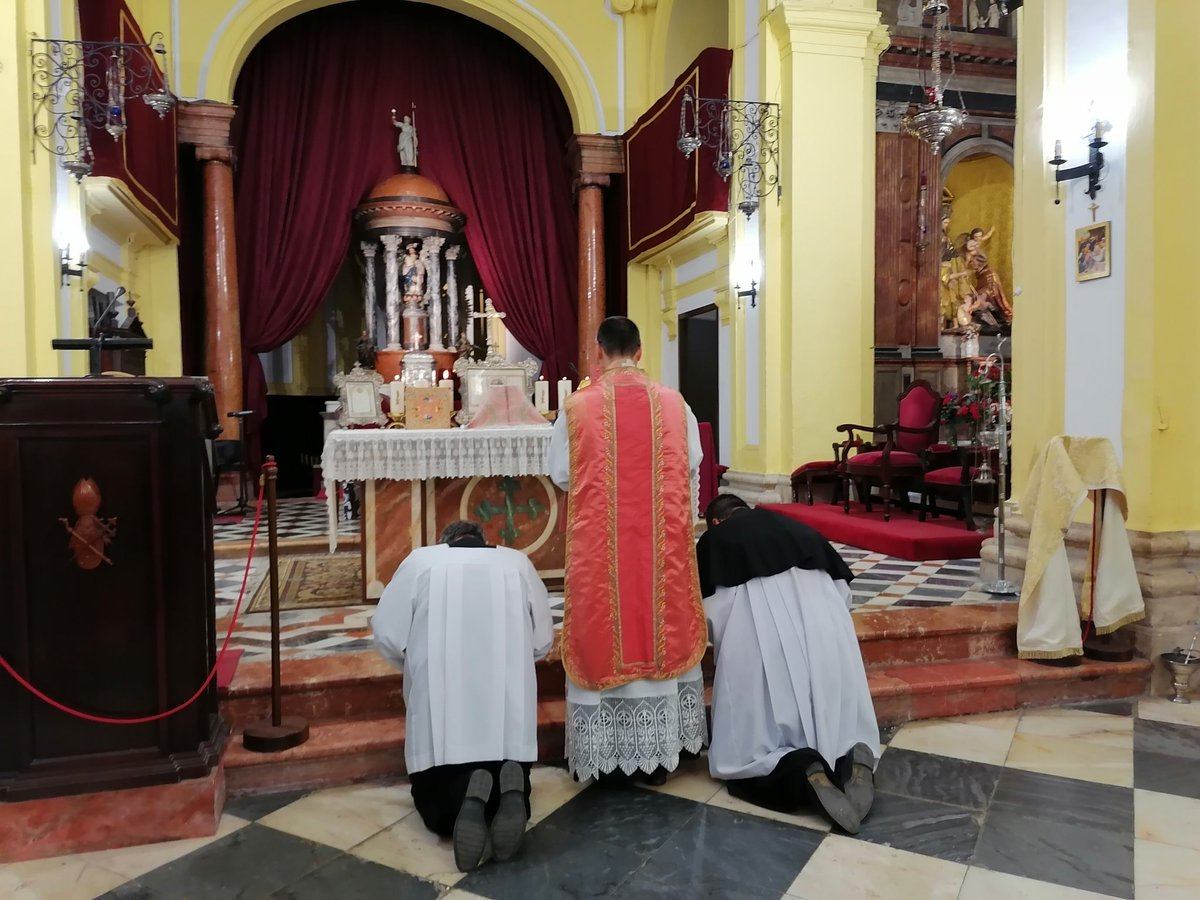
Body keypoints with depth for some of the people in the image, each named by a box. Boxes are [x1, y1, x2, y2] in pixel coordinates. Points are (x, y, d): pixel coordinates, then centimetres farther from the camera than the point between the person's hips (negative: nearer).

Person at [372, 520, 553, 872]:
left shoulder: (421, 559, 5)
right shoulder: (517, 561, 11)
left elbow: (386, 635, 3)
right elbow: (542, 641, 13)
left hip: (442, 708, -1)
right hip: (507, 710, 2)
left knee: (436, 800, 16)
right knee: (509, 777, 21)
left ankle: (468, 798, -18)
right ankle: (510, 789, -14)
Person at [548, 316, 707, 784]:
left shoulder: (577, 406, -7)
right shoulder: (673, 403, -1)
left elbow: (560, 474, 0)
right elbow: (692, 467, 7)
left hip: (598, 546, -2)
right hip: (663, 541, 2)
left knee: (603, 636, 8)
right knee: (661, 630, 12)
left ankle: (610, 755, 17)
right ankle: (659, 749, 23)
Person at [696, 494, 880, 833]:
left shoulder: (712, 539, 19)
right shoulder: (794, 525, 28)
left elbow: (712, 615, 11)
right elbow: (843, 589, 25)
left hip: (758, 624, -3)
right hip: (824, 620, 4)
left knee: (747, 751, 7)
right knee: (837, 721, 20)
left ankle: (803, 771, -19)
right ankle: (856, 759, -9)